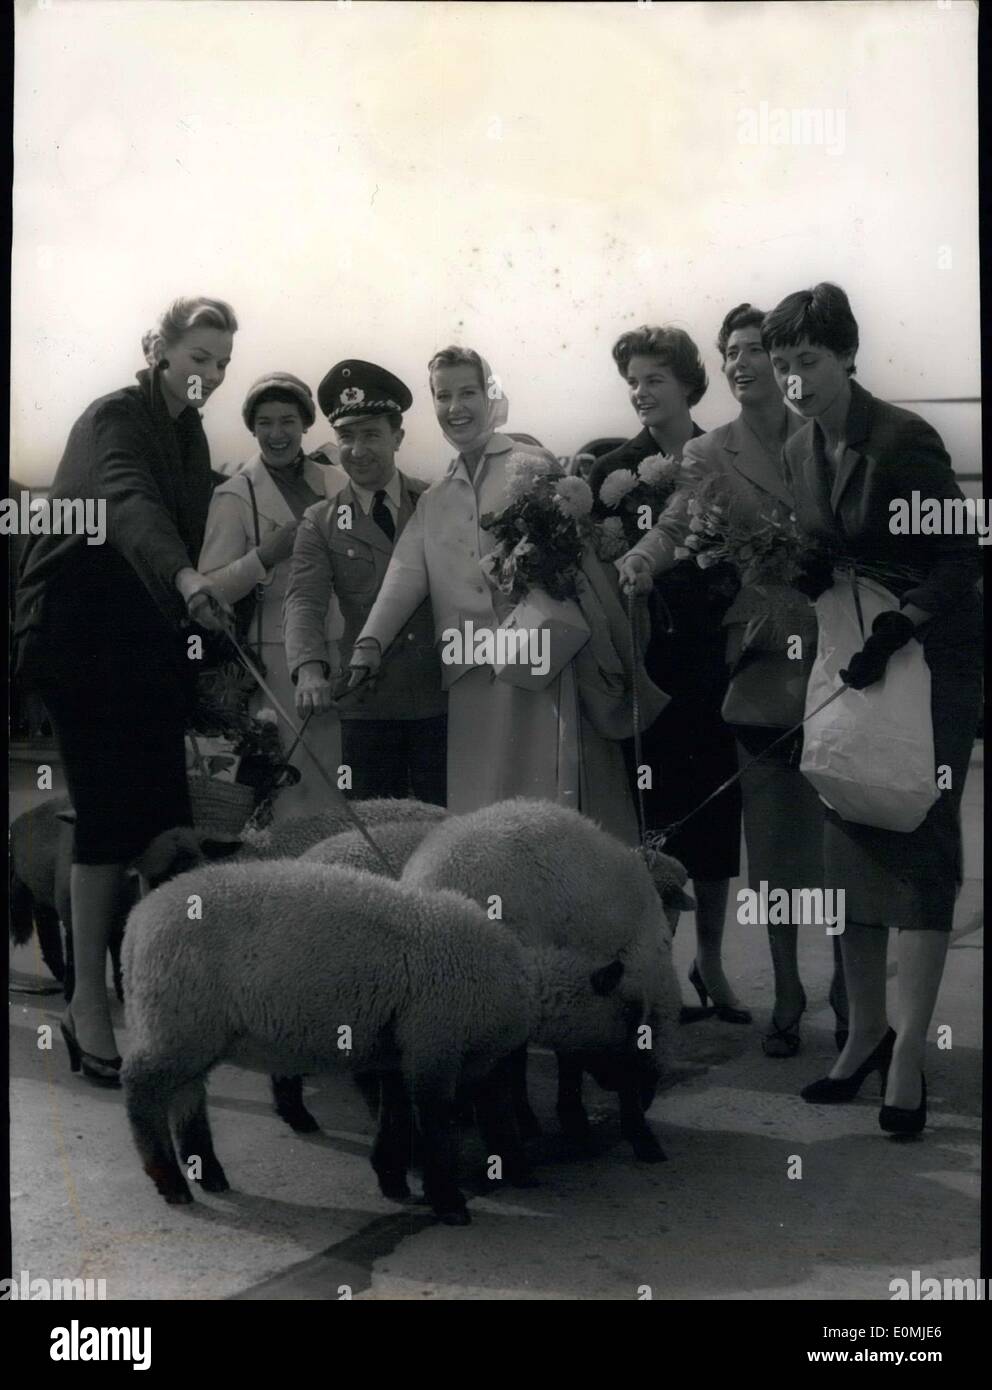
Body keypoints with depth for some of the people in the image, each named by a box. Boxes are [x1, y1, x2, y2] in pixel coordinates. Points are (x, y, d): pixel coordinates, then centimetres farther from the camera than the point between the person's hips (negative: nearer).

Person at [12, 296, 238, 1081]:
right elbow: (131, 502, -33)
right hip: (83, 639, -7)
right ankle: (89, 1006, -6)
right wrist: (185, 579, -49)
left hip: (149, 643, 7)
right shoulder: (115, 419, -13)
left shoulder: (189, 433, 13)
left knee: (165, 814, 0)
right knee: (112, 813, -11)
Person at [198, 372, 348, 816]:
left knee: (340, 776, 4)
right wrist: (266, 556, -21)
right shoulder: (234, 496, -2)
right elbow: (211, 589, -8)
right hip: (279, 658, -4)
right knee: (291, 783, -7)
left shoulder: (336, 482, 11)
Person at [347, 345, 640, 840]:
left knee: (550, 795, -7)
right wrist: (370, 641, -7)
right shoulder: (434, 500, 19)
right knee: (479, 807, 0)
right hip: (472, 675, 4)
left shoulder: (533, 466, 6)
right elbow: (407, 573, 7)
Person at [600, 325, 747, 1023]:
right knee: (655, 813, 0)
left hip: (711, 659, 1)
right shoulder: (615, 470, 3)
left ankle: (711, 961, 17)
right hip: (645, 664, -1)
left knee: (716, 806, 5)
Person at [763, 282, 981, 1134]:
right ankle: (867, 1032, 21)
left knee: (919, 852, -5)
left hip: (931, 663, -7)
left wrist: (898, 631, -29)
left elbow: (963, 557, -18)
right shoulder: (802, 453, 5)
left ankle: (908, 1056, -3)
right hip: (854, 662, 7)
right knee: (849, 848, 8)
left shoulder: (901, 440, -16)